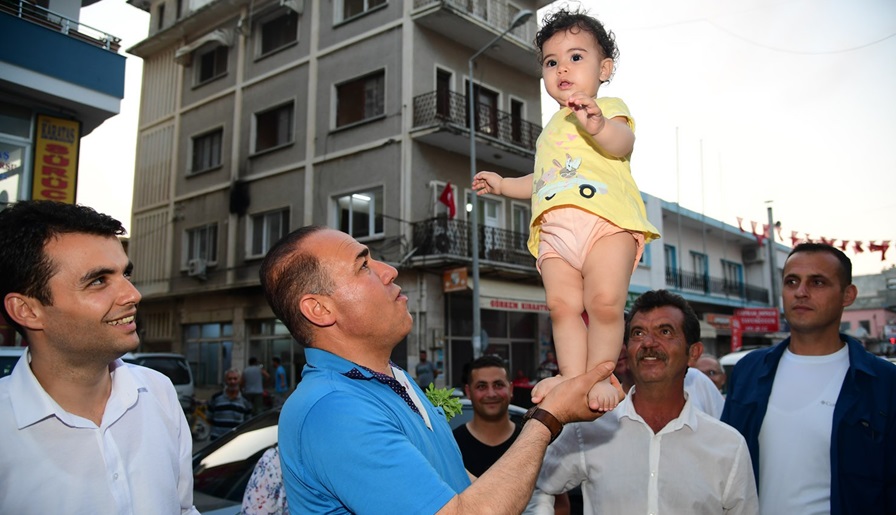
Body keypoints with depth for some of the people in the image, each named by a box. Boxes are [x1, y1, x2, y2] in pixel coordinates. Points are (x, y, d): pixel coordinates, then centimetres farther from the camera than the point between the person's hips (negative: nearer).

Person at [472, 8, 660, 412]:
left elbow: (623, 143, -10)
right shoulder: (550, 130, 34)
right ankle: (572, 376, -6)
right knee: (561, 302, -10)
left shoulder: (608, 108, 14)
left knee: (605, 301, -18)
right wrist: (504, 185, 39)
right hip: (554, 228, 6)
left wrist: (598, 126, -29)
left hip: (606, 219, -5)